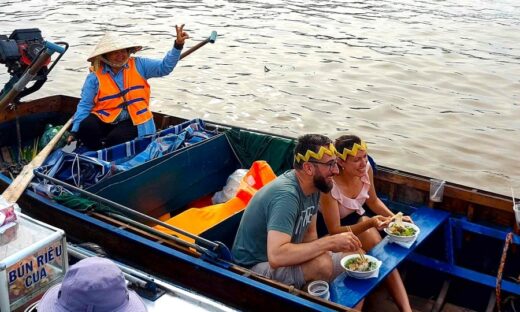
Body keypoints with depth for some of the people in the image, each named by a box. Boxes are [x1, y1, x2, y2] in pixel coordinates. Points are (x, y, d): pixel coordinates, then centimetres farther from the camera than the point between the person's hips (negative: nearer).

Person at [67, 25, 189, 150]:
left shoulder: (138, 65, 4)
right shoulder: (95, 76, -1)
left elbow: (164, 67, -1)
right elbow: (84, 105, -1)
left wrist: (178, 45, -15)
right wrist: (75, 131, -11)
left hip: (132, 121, -1)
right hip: (103, 119, 1)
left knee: (117, 137, -31)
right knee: (86, 127, -29)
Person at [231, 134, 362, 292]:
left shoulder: (312, 187, -2)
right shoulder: (286, 194, -30)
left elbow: (309, 234, 7)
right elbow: (276, 257, -41)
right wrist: (330, 242, -34)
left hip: (284, 260, 9)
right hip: (255, 267, -9)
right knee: (321, 263, -32)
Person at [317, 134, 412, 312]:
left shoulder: (366, 169, -17)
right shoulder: (330, 185, -34)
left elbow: (373, 200, 4)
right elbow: (335, 231, -26)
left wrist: (394, 217, -11)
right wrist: (370, 223, -36)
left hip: (355, 218, 5)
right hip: (329, 228, -5)